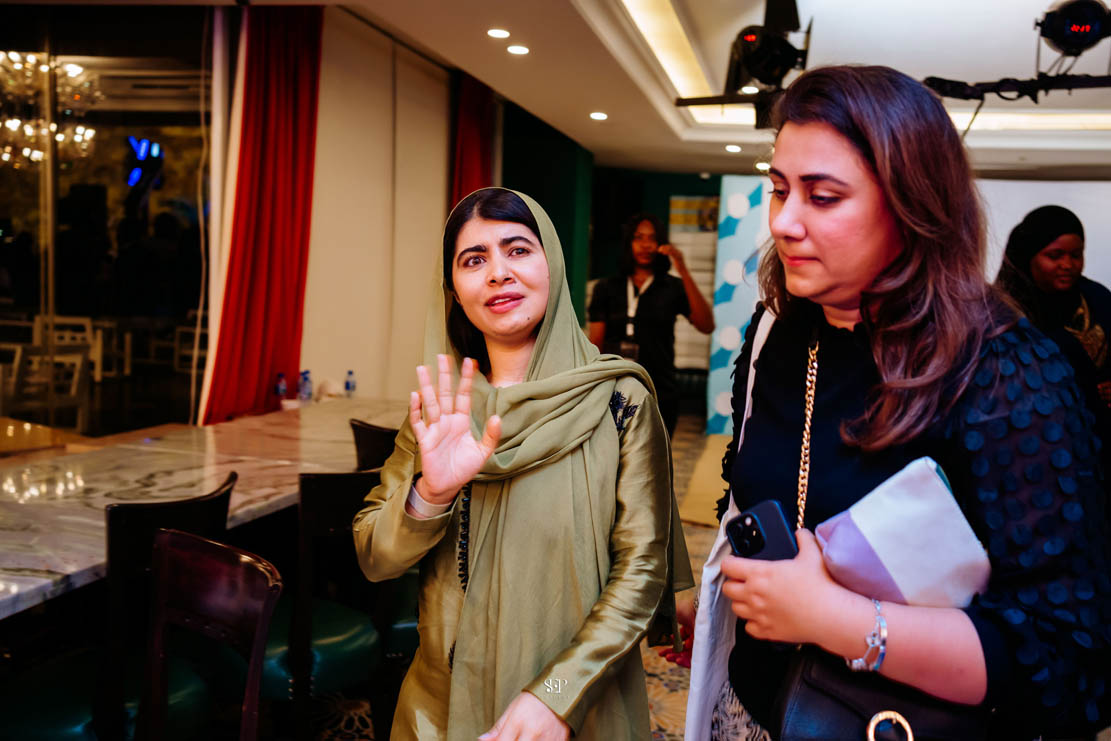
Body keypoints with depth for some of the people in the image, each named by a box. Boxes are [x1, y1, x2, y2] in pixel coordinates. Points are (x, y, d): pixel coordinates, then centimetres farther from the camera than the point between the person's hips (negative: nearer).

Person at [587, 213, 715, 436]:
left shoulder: (673, 288, 3)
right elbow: (594, 348, 5)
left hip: (659, 398, 0)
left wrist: (684, 272, -17)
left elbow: (706, 326, -13)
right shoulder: (607, 289, 7)